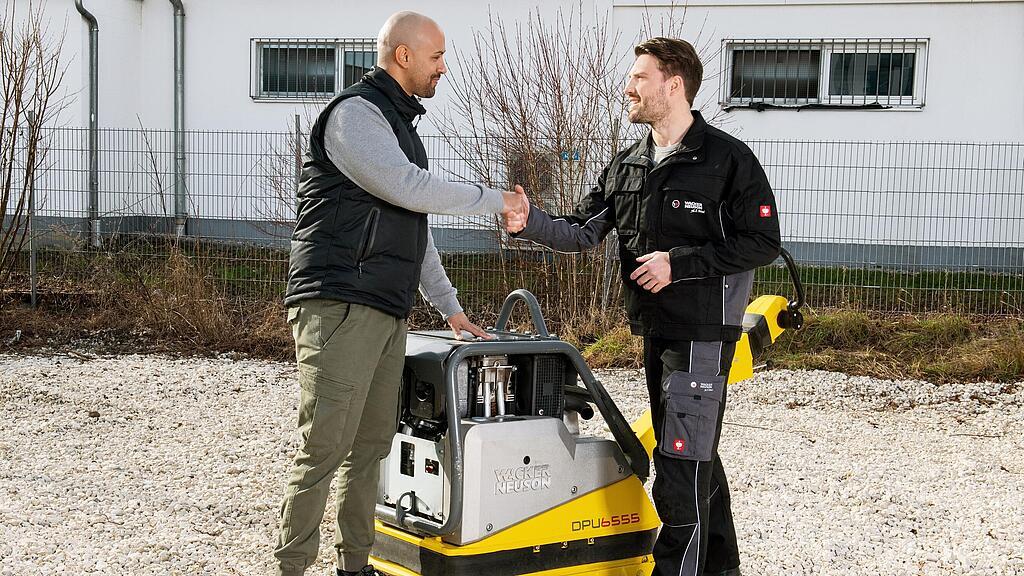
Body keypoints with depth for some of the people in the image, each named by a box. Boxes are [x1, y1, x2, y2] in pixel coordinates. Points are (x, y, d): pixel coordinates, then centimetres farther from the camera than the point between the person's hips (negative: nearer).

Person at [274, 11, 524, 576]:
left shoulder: (399, 124, 24)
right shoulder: (355, 113, -7)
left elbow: (413, 226, 27)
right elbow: (410, 189, -18)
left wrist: (450, 307, 25)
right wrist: (495, 200, -7)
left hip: (386, 312, 9)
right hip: (340, 305, -9)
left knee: (371, 445, 10)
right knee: (323, 449, -10)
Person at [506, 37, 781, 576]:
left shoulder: (727, 158, -9)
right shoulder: (626, 165, 11)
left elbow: (763, 242, -11)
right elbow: (582, 231, 7)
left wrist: (678, 262, -17)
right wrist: (531, 222, -13)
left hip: (703, 331, -7)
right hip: (653, 330, 8)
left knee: (682, 461, -11)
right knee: (696, 455, 18)